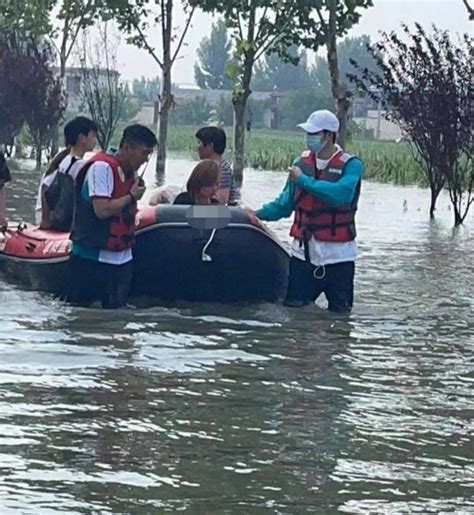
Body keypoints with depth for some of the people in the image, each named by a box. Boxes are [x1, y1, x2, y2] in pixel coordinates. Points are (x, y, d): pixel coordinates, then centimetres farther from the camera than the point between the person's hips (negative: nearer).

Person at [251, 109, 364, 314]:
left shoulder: (351, 166, -5)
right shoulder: (301, 163, 9)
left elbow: (341, 193, -26)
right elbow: (285, 204, 15)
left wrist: (303, 180, -18)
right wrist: (257, 214, 0)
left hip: (337, 254, -4)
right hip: (304, 252, 4)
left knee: (339, 313, 4)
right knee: (292, 307, 1)